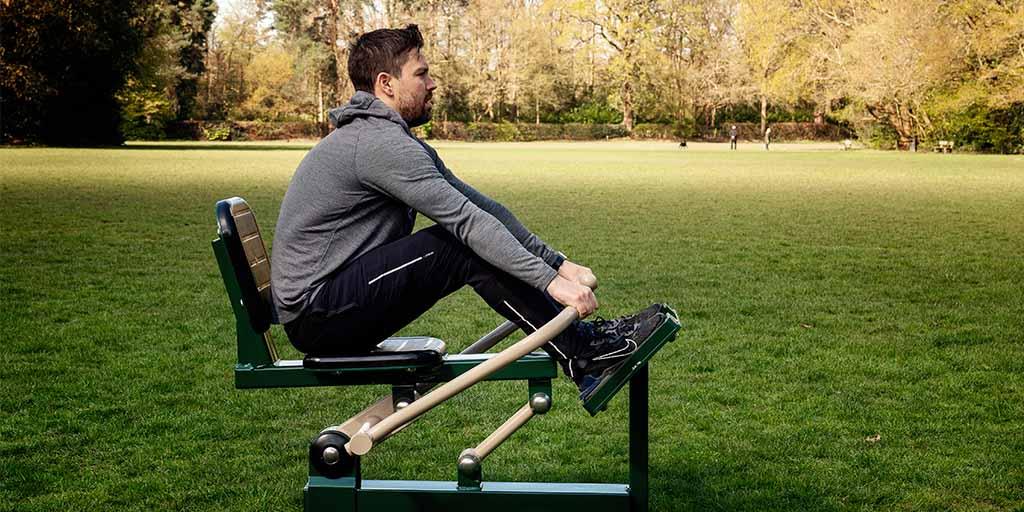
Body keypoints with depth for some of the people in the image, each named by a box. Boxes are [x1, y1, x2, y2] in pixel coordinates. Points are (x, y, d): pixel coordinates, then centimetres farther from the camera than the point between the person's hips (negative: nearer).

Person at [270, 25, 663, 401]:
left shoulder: (397, 140, 14)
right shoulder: (379, 142, -18)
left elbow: (480, 205, 11)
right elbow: (468, 219, -25)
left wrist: (556, 261, 5)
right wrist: (550, 281, -25)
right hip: (316, 315, -10)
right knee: (466, 244, -19)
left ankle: (579, 337, 3)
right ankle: (581, 356, -12)